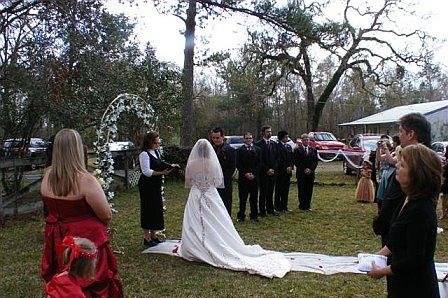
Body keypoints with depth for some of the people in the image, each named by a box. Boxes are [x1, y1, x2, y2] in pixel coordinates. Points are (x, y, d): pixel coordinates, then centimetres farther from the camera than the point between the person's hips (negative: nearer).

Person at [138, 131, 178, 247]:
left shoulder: (156, 152, 10)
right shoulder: (144, 154, -17)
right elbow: (147, 172, -22)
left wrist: (170, 166, 3)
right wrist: (162, 173, -24)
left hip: (156, 186, 9)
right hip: (147, 185, -9)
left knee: (156, 209, 14)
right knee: (148, 210, 0)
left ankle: (153, 235, 29)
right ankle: (147, 239, 12)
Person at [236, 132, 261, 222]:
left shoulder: (257, 150, 10)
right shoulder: (240, 150, 4)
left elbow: (259, 164, 4)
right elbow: (238, 164, -1)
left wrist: (253, 174, -7)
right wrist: (245, 173, -11)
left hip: (254, 177, 2)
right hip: (243, 177, -2)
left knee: (254, 198, 6)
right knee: (242, 198, 2)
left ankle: (254, 216, 16)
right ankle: (241, 216, 10)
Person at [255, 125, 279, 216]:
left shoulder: (274, 144, 13)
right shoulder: (258, 144, -5)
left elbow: (276, 158, 12)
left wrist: (273, 169, -2)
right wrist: (266, 170, -11)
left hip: (273, 171, 5)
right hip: (263, 172, -5)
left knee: (271, 192, 10)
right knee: (263, 192, 0)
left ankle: (270, 209, 19)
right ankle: (262, 210, 8)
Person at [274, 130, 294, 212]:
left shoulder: (289, 146, 15)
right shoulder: (277, 146, -9)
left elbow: (291, 158, 16)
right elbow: (279, 160, -13)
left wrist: (291, 167, 1)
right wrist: (286, 168, -13)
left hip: (288, 171, 7)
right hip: (280, 171, -7)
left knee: (286, 190, 10)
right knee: (279, 189, 0)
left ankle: (284, 207, 18)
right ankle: (278, 206, 8)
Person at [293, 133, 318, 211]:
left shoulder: (313, 150, 13)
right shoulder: (297, 150, 2)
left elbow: (315, 161, 8)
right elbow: (296, 162, -4)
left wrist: (310, 169, -7)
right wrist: (304, 169, -11)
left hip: (311, 173, 3)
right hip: (301, 173, -3)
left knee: (309, 190, 4)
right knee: (301, 190, -2)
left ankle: (308, 206, 13)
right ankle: (302, 206, 6)